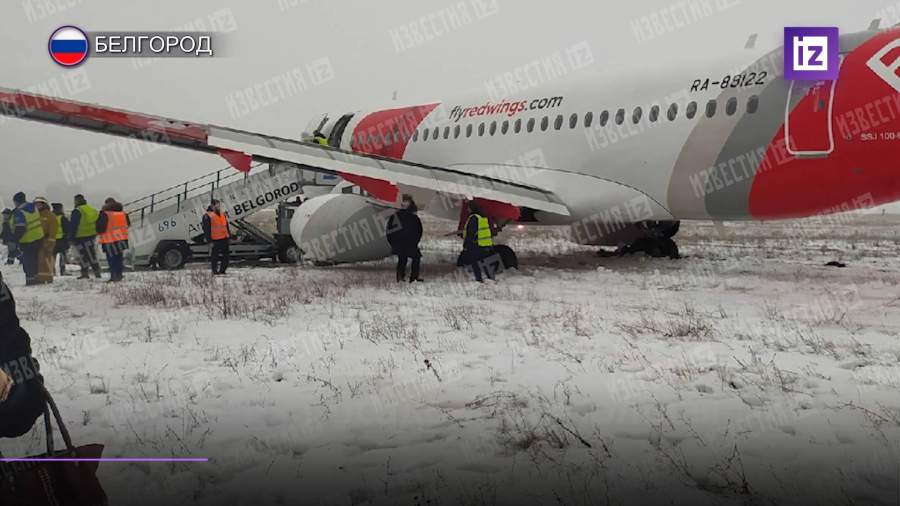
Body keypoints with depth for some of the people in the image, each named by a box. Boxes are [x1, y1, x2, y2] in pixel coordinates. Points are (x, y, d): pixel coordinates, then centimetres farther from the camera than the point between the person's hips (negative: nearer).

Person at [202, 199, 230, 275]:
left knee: (226, 256, 9)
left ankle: (222, 270, 19)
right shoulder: (207, 216, -7)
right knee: (214, 256, -1)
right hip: (215, 241, -7)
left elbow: (227, 228, 20)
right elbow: (206, 230, -11)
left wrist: (229, 238, 17)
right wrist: (209, 241, -15)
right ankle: (215, 271, 7)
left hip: (224, 240, 7)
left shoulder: (223, 216, 14)